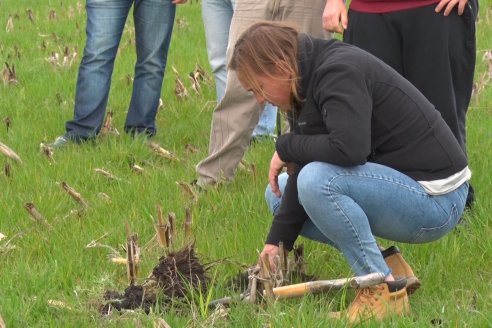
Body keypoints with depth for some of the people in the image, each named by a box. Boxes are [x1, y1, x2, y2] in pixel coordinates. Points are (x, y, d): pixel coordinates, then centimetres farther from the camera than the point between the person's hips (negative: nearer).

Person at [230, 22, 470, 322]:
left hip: (435, 198, -10)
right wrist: (278, 242, 3)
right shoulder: (312, 79, 8)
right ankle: (382, 265, 7)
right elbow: (306, 169, 9)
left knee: (318, 182, -31)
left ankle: (385, 289, -18)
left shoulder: (339, 72, -20)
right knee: (279, 193, 14)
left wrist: (287, 147, -17)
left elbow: (349, 148, -34)